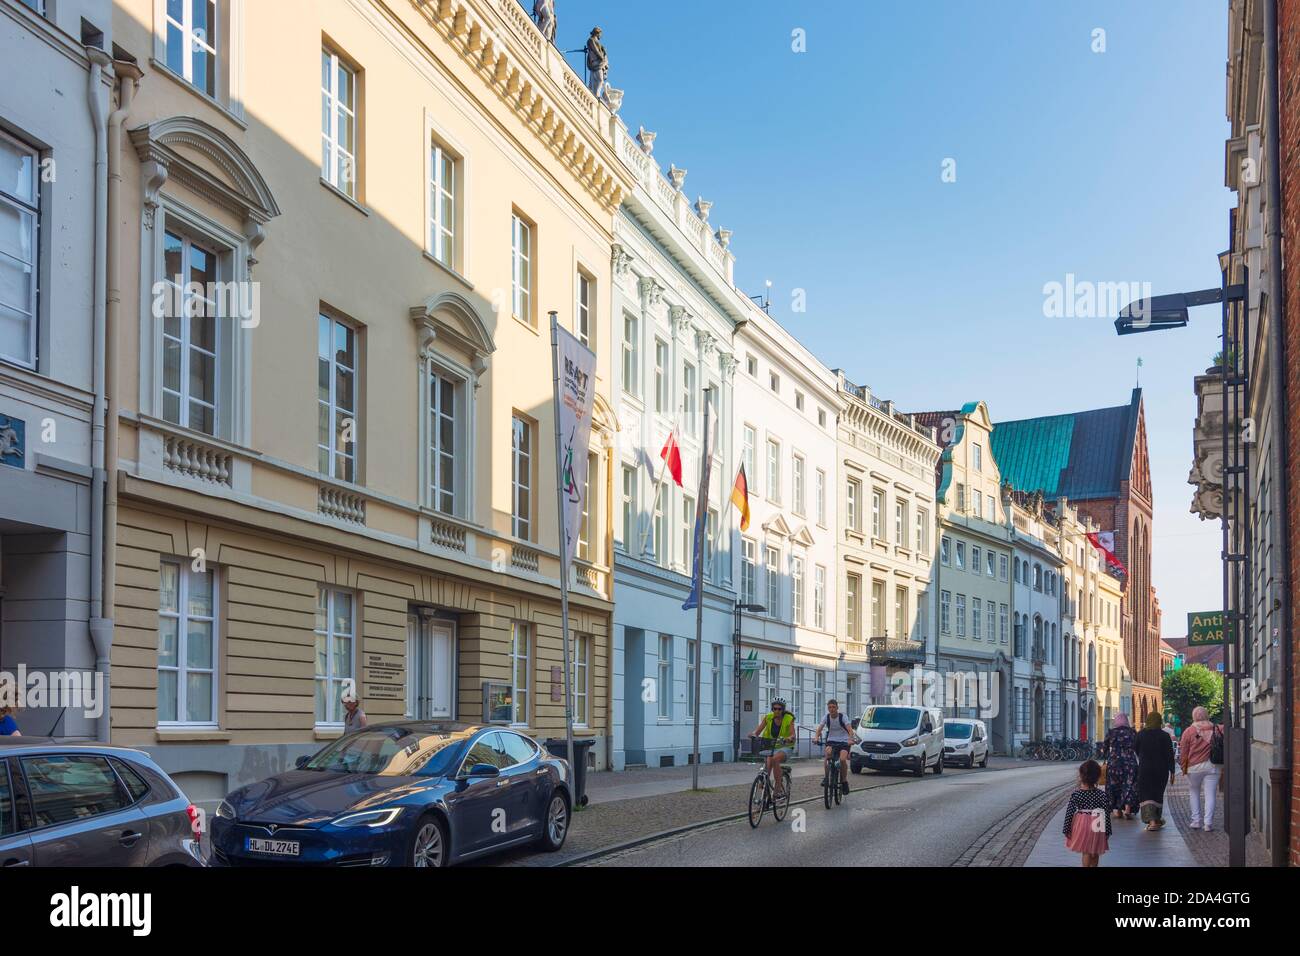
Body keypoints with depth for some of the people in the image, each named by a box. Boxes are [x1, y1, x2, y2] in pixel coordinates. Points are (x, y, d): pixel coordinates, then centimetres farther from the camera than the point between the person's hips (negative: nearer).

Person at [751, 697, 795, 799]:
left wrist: (789, 738, -43)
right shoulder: (768, 717, -3)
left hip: (785, 747, -3)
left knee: (775, 759, -33)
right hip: (771, 746, 3)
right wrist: (754, 735, -30)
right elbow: (757, 732, -7)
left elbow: (793, 735, -20)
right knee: (768, 762, -25)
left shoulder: (788, 719, -10)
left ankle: (779, 788, -25)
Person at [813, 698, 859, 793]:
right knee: (828, 752, -31)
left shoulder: (842, 717, -10)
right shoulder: (826, 717, -3)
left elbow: (849, 729, -22)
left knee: (843, 759, -24)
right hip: (831, 740, 2)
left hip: (843, 741, -2)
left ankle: (844, 781, -2)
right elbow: (819, 728, -14)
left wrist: (851, 739, -41)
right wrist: (816, 737, -34)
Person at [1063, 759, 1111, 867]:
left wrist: (1066, 829, 0)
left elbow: (1069, 813, -9)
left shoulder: (1076, 794, -12)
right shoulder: (1102, 795, -9)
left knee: (1086, 853, 10)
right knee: (1095, 854, 16)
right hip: (1097, 827, 1)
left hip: (1081, 826, -1)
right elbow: (1107, 814, -6)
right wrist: (1107, 831, 2)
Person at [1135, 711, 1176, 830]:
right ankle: (1157, 819, 27)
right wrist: (1172, 772, -3)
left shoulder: (1140, 734, -4)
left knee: (1146, 795, -2)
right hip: (1161, 770, 1)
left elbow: (1137, 751, 7)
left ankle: (1151, 820, -20)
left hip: (1145, 768, -1)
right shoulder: (1165, 736, -5)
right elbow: (1170, 755, -6)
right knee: (1158, 794, 17)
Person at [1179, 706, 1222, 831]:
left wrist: (1184, 769, 7)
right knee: (1210, 795, 2)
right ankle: (1208, 823, -3)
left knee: (1194, 793, 16)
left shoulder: (1188, 732, -3)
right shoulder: (1216, 729, 0)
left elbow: (1184, 753, 0)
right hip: (1212, 766, 1)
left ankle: (1196, 821, 13)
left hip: (1194, 767, -1)